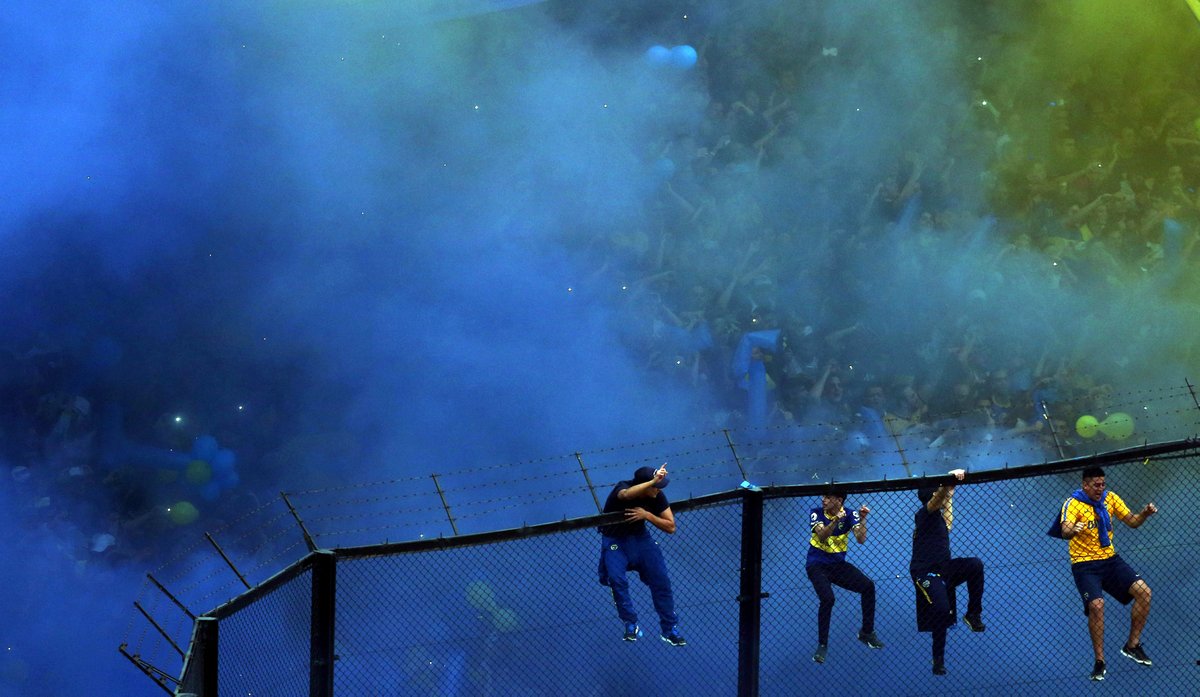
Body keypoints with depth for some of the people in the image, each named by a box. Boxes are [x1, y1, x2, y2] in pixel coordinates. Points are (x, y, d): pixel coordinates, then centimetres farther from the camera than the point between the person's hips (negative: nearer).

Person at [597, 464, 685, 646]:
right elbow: (626, 495, -53)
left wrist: (647, 515, -25)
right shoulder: (622, 488, -25)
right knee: (617, 579, -28)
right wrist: (653, 480, -62)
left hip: (639, 537, 4)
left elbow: (671, 527, -10)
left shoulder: (657, 496, -12)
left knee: (661, 579, -13)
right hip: (614, 540, -3)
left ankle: (669, 628, -1)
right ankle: (631, 624, -11)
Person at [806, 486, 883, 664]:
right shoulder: (817, 514, -11)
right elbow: (822, 536, -28)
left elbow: (861, 539, -17)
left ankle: (867, 632, 6)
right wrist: (835, 520, -42)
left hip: (838, 564, 3)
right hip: (817, 565, -3)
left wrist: (862, 519, -31)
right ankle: (822, 646, -12)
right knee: (827, 598, -27)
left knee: (868, 586, -13)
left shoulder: (850, 515, -6)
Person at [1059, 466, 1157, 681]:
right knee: (1096, 605, -26)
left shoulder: (1110, 498, 2)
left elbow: (1132, 521, 8)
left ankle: (1132, 646, 8)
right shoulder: (1073, 504, -14)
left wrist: (1145, 513, -14)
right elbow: (1065, 532, -31)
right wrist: (1072, 531, -55)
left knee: (1143, 592, -10)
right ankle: (1099, 661, -10)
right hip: (1085, 564, -5)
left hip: (1110, 559, 5)